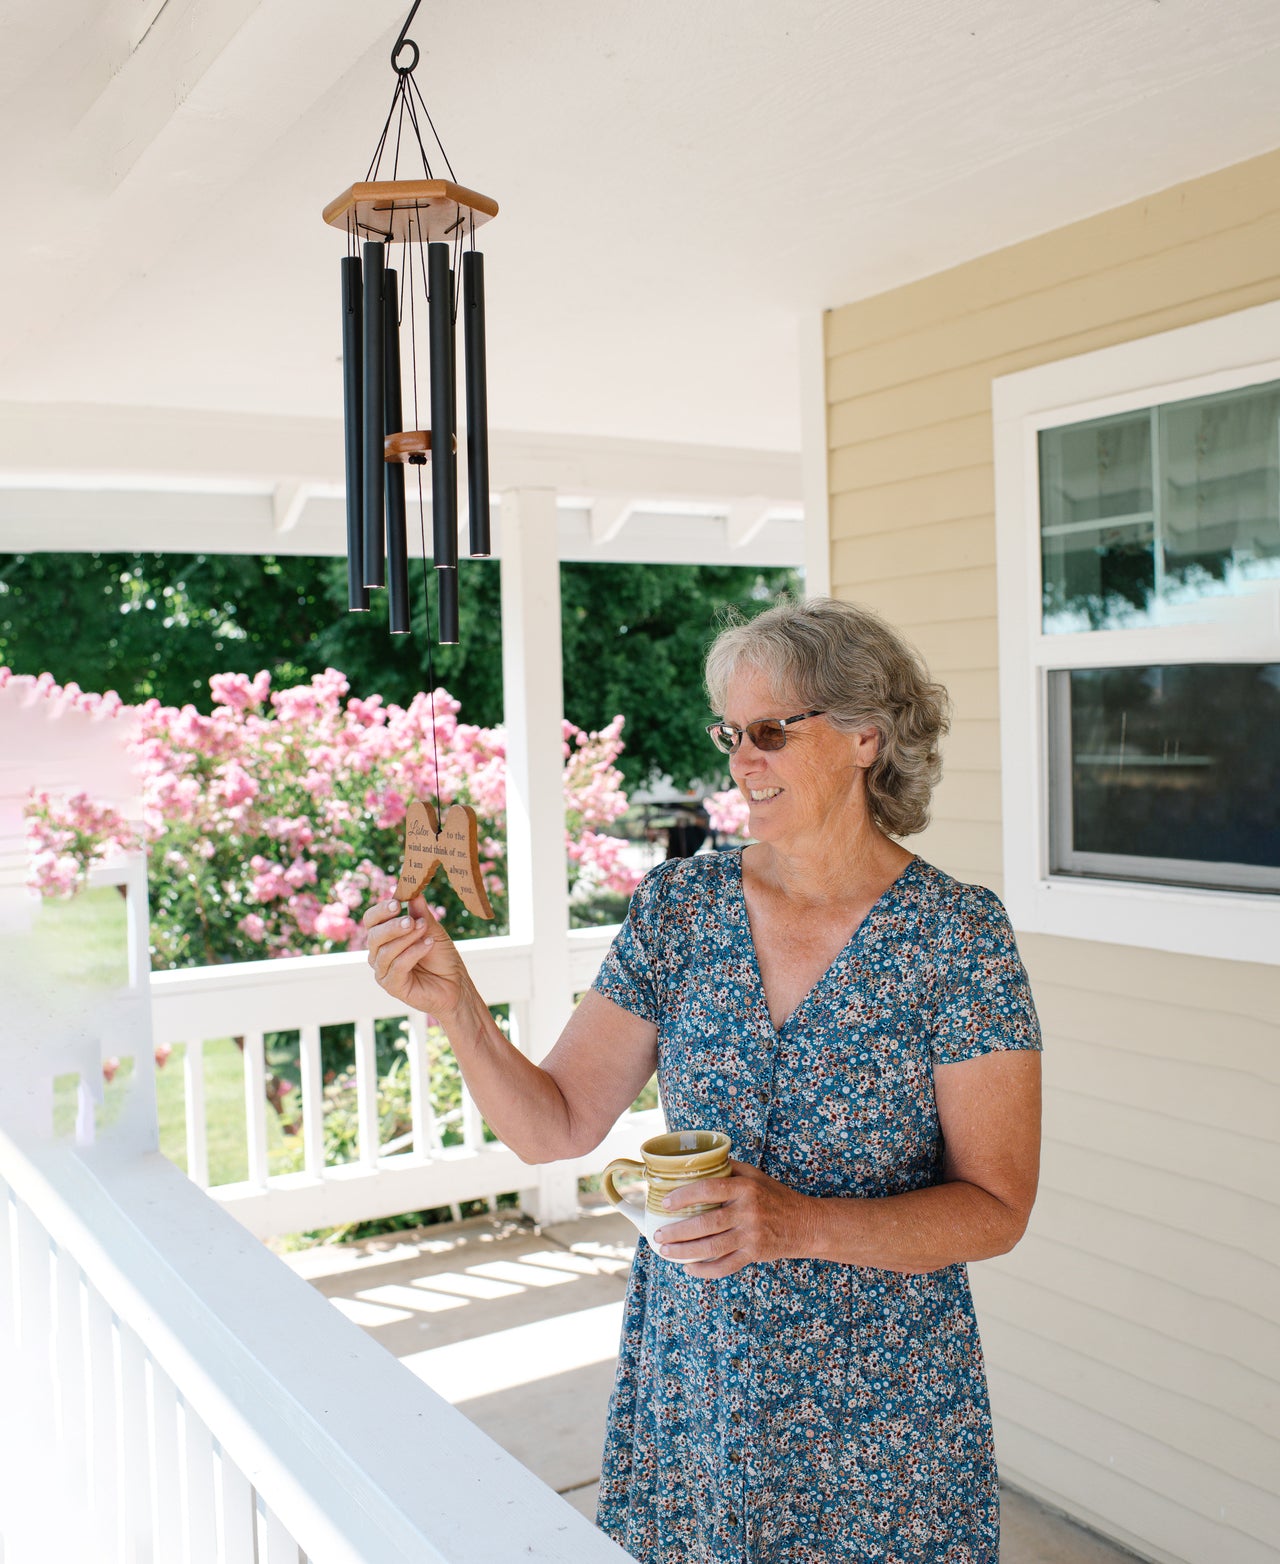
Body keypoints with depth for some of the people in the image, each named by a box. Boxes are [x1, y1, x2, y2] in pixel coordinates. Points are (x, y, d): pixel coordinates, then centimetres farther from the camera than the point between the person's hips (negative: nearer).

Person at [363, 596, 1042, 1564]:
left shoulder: (957, 934, -12)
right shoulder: (679, 905, -2)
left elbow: (996, 1210, -12)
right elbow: (554, 1128, -3)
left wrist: (802, 1224, -26)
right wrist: (455, 1004, -19)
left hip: (878, 1411, -3)